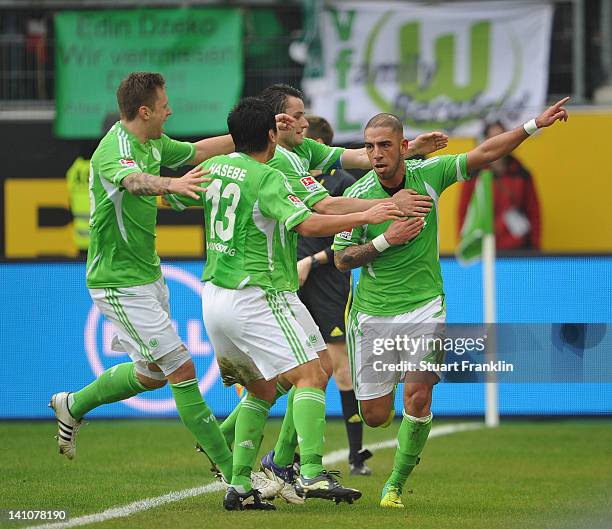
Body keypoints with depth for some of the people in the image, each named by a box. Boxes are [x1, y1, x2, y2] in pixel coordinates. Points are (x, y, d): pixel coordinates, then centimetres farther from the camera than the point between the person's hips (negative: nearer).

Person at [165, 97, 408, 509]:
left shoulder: (213, 169, 9)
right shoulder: (268, 178, -13)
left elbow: (174, 198, 24)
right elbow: (307, 224, -23)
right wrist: (366, 216, -18)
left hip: (214, 298, 8)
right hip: (254, 296, -8)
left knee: (262, 391, 18)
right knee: (310, 375, -10)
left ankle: (239, 484, 10)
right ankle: (312, 473, -25)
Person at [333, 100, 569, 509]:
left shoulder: (427, 175, -5)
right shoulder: (357, 195, -9)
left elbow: (484, 154, -3)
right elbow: (341, 259, -5)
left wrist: (535, 125, -10)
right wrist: (384, 240, -19)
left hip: (424, 306, 0)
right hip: (373, 313, 0)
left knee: (418, 399, -15)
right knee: (375, 416, 5)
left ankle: (396, 484, 3)